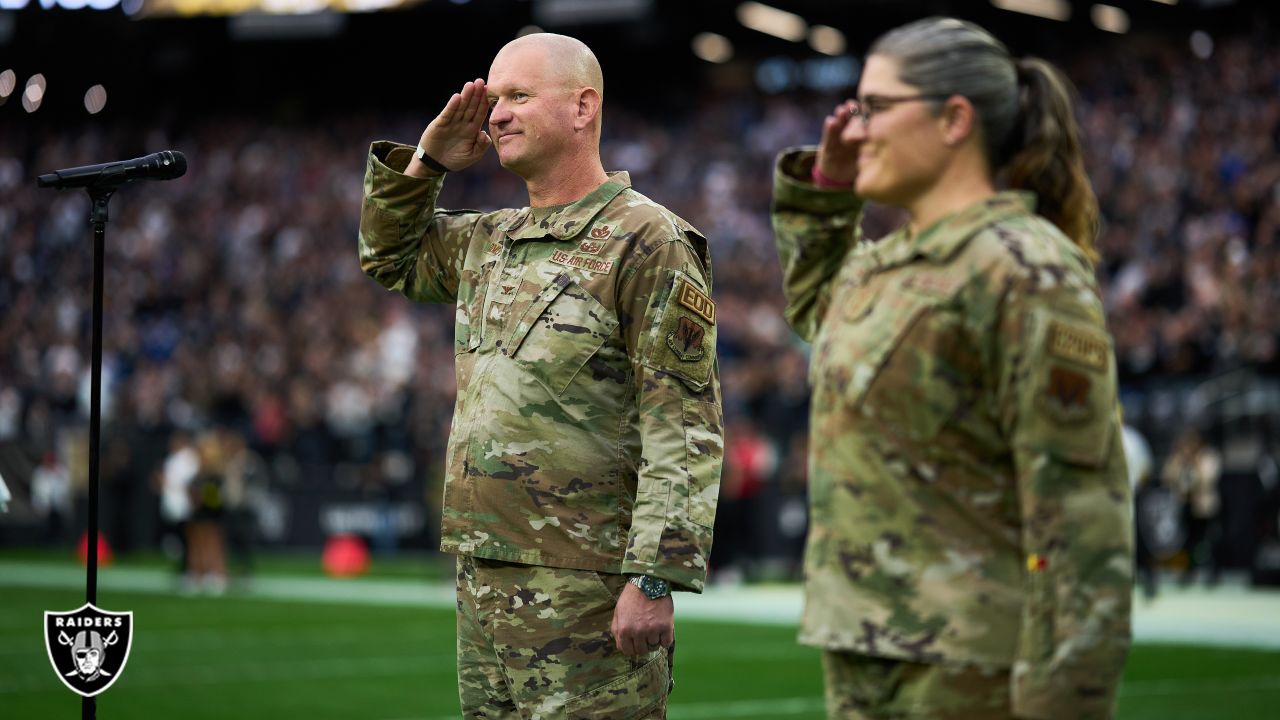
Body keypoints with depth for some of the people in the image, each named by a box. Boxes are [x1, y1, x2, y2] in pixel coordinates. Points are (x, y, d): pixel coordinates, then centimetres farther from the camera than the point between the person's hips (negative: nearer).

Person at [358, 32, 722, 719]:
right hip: (482, 573, 8)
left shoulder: (646, 243, -9)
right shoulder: (488, 240, 16)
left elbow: (687, 432, -14)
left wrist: (654, 578, -21)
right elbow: (389, 257, 35)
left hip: (587, 591, -8)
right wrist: (422, 165, 15)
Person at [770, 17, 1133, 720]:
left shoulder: (1027, 274, -15)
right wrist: (823, 188, 20)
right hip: (868, 657, 9)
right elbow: (816, 306, 38)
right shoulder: (890, 261, 13)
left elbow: (1079, 512, -19)